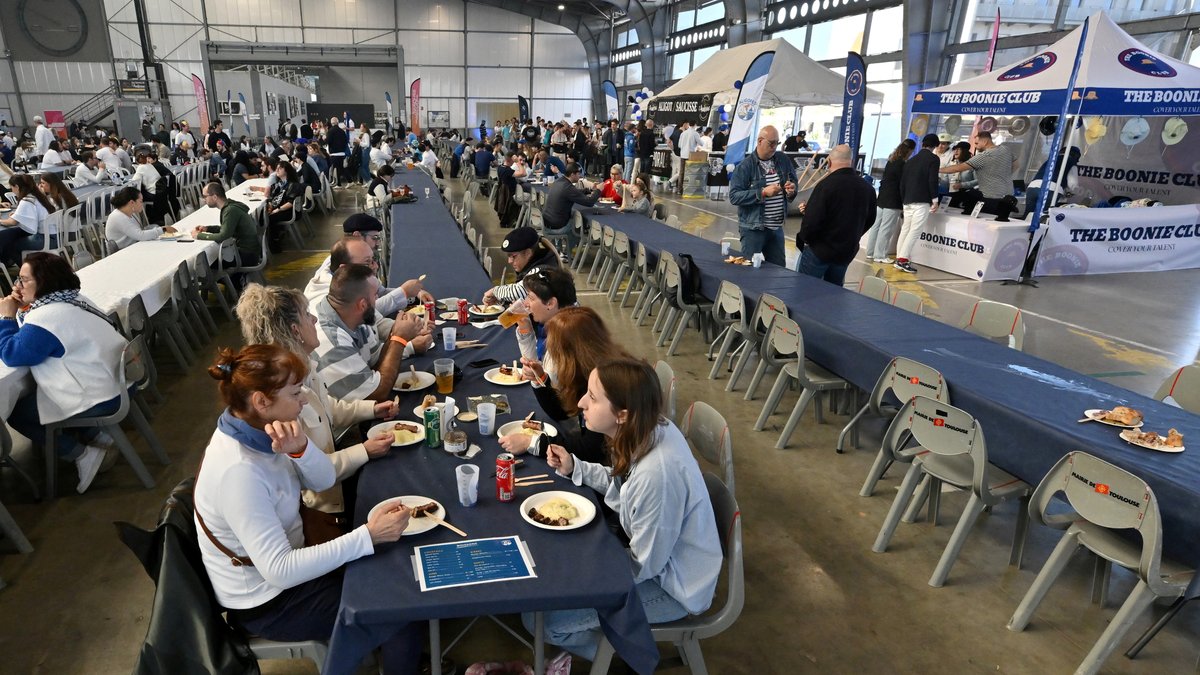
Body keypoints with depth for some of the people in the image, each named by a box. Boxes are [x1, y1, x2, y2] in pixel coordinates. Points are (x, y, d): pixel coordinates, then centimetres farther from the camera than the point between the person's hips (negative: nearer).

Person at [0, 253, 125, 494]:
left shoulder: (46, 317, -22)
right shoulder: (69, 300, 8)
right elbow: (29, 341, 20)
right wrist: (21, 310, 4)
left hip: (99, 397, -9)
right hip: (114, 383, 9)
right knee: (28, 398, 28)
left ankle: (83, 455, 7)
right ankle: (98, 437, 21)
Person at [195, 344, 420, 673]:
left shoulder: (252, 432, -8)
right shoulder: (238, 471, -34)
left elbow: (325, 481, -4)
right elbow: (279, 571, -33)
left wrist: (300, 448, -25)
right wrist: (368, 536, -34)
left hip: (283, 563, 8)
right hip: (266, 602, -8)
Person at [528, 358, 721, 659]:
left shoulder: (657, 473, -38)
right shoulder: (650, 428, -14)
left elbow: (644, 565, -25)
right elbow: (622, 482, 6)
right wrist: (573, 468, -9)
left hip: (669, 583, -8)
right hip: (654, 547, 8)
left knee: (539, 617, -7)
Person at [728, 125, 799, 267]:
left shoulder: (783, 160, 5)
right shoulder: (745, 166, -11)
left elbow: (793, 181, 18)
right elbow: (734, 197, -18)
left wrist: (792, 189, -6)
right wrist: (763, 193, -24)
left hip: (777, 227, 5)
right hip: (753, 228, -5)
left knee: (779, 268, 13)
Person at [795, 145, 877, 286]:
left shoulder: (826, 184, -19)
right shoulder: (867, 188, 0)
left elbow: (812, 220, -21)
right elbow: (869, 221, 11)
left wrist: (804, 237, -2)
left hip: (819, 249, -6)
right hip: (847, 253, 6)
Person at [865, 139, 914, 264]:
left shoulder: (891, 161, 11)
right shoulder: (902, 164, -14)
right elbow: (903, 184, -11)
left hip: (882, 199, 9)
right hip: (893, 201, -9)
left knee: (876, 226, 11)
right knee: (886, 229, -4)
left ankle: (871, 253, 16)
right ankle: (880, 256, -2)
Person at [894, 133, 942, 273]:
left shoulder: (911, 160, 17)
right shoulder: (933, 159, -2)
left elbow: (902, 182, 16)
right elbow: (933, 180, -11)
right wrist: (935, 200, -6)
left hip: (907, 201, 7)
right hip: (922, 201, -7)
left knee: (905, 230, 10)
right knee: (915, 231, -9)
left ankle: (899, 258, 8)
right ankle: (903, 260, -16)